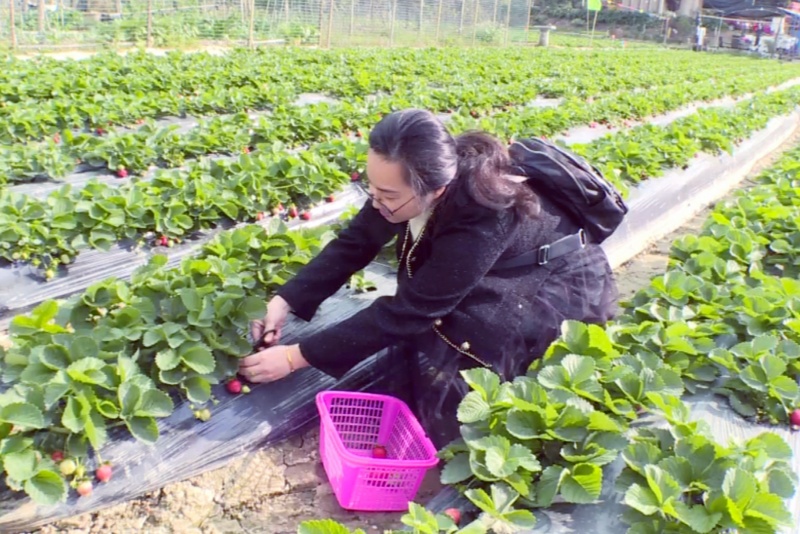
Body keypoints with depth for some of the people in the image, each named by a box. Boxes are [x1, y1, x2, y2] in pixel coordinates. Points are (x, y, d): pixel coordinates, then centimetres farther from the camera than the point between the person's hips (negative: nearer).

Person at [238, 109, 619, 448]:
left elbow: (404, 311, -35)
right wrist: (286, 301, -22)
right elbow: (354, 243, -11)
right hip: (503, 278, 7)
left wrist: (296, 358, -31)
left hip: (569, 287, -7)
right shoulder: (409, 181, -20)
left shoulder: (481, 220, -39)